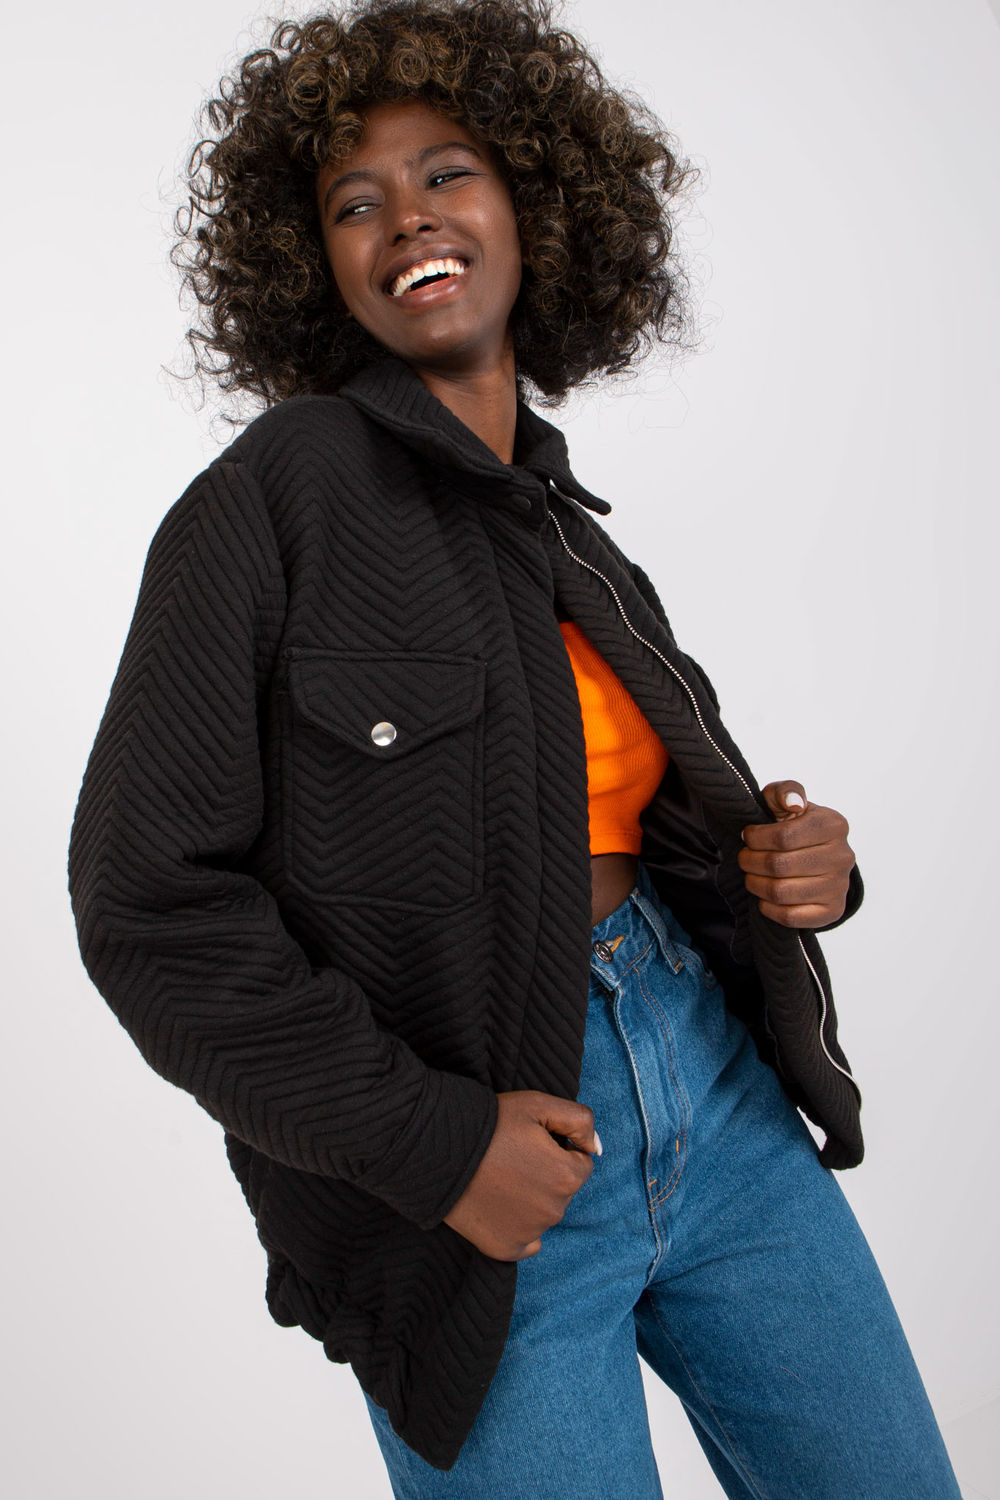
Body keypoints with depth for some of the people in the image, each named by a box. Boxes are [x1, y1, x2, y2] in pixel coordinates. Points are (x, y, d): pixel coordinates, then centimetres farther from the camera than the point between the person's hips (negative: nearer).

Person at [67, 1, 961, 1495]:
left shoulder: (572, 531, 9)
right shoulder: (269, 500, -11)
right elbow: (148, 895, -14)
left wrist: (795, 860, -3)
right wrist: (430, 1141, -17)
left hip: (718, 1090, 6)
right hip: (488, 1194, -6)